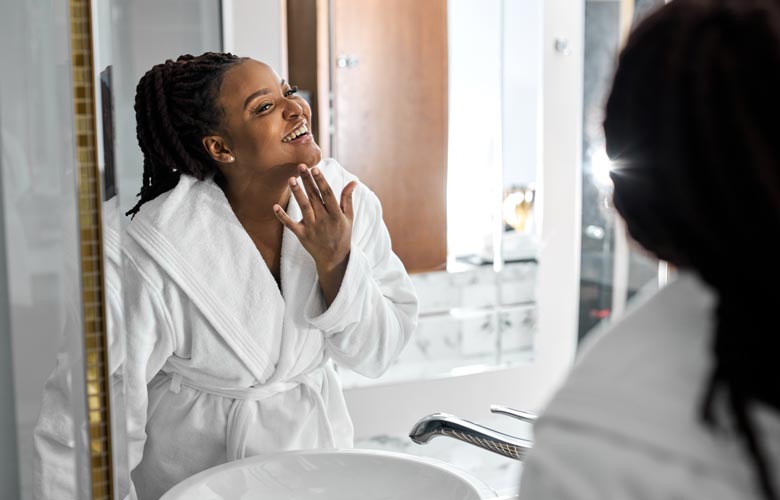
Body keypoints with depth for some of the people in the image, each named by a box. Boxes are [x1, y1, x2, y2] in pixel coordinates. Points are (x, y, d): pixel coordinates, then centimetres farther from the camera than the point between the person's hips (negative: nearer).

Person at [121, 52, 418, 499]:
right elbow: (114, 409, -18)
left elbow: (377, 354, -12)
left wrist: (335, 261, -25)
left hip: (314, 441, 3)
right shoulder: (162, 246, -24)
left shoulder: (345, 199, -14)